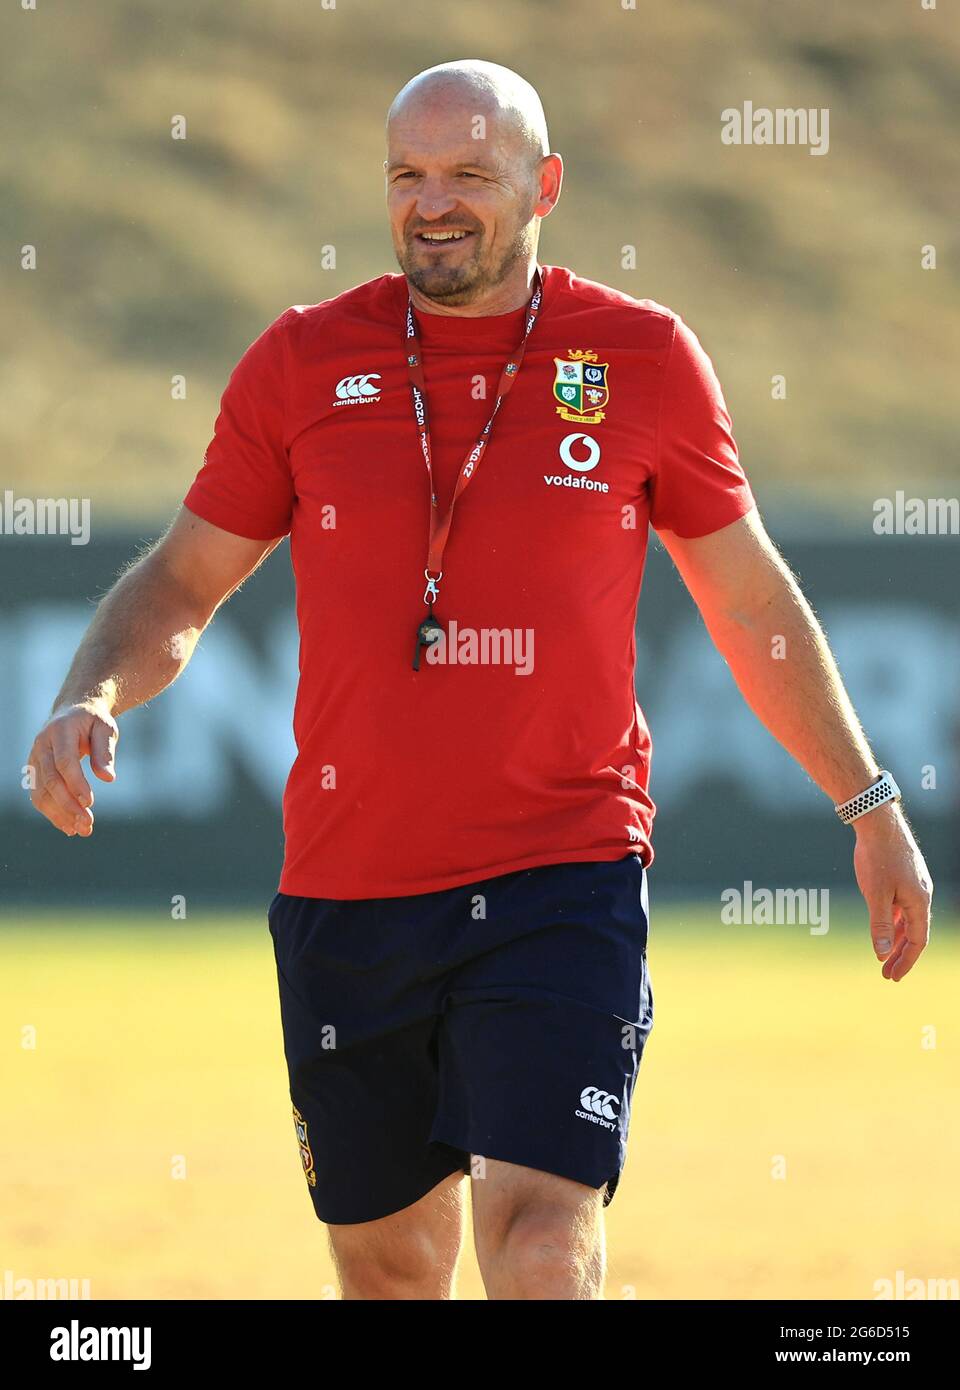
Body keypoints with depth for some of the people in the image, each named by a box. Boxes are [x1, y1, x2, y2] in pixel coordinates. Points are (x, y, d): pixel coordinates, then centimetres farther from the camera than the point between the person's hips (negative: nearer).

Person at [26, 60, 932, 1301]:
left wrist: (870, 806, 16)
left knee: (542, 1248, -19)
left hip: (565, 881, -2)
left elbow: (750, 599, 14)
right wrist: (91, 699, -9)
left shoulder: (645, 359, 2)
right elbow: (183, 581, 12)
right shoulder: (303, 361, 4)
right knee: (390, 1265, 11)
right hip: (346, 888, 2)